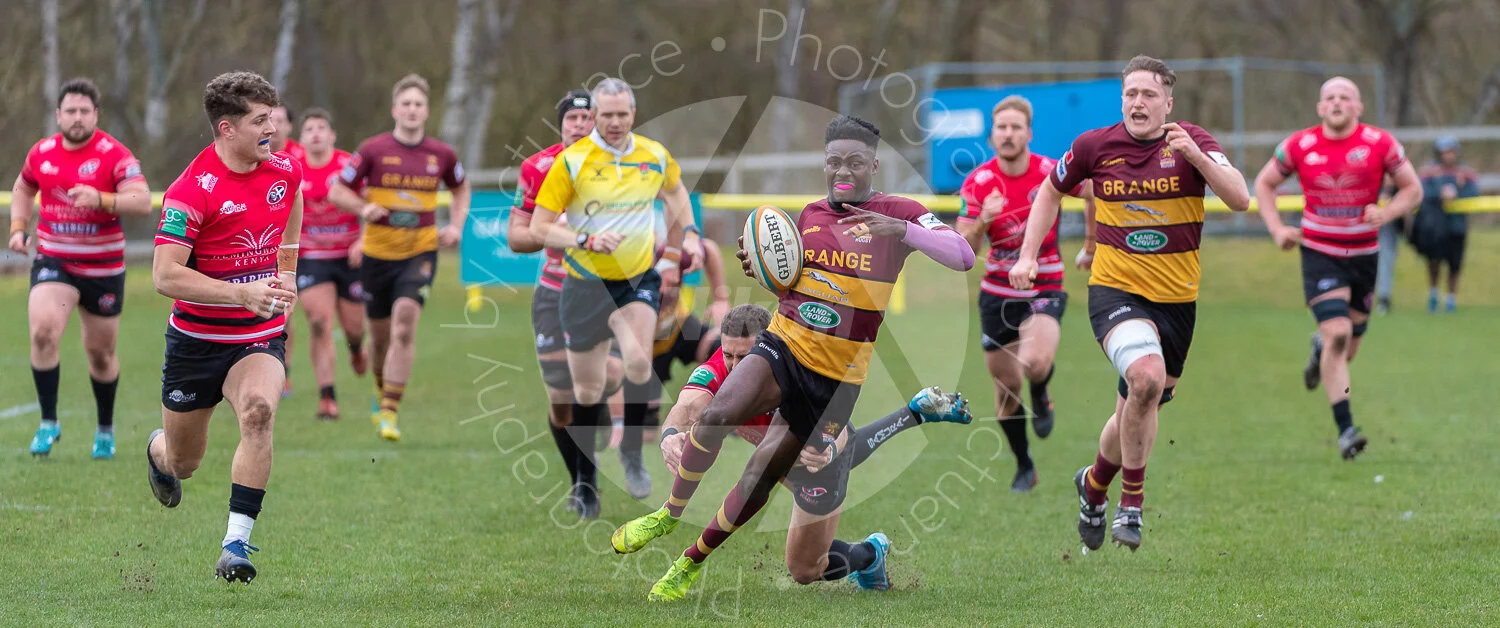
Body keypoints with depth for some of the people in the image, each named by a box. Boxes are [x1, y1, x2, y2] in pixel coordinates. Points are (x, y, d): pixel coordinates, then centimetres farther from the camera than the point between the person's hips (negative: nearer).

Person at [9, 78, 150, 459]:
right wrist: (18, 228, 8)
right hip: (52, 260, 2)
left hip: (103, 267, -1)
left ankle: (105, 429, 33)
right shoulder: (42, 153, 2)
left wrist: (101, 200, -35)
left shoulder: (114, 155, -11)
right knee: (43, 331, -22)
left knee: (101, 353, 11)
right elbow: (23, 189, 22)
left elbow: (143, 202, -21)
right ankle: (48, 423, -11)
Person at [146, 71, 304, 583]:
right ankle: (159, 451, 53)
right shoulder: (191, 190, -21)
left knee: (258, 411, -30)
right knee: (183, 462, 12)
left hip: (260, 336, 2)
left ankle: (237, 545, -27)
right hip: (197, 338, -2)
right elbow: (165, 276, -27)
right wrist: (243, 293, -34)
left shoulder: (285, 170, -3)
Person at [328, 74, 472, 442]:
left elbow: (461, 188, 22)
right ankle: (382, 392, 39)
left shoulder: (441, 155, 2)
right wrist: (364, 208, -17)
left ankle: (389, 412, -17)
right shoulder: (373, 150, -4)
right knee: (380, 335, 9)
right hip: (377, 255, 0)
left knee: (405, 325, -19)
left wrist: (456, 226, 8)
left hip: (420, 253, 0)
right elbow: (337, 191, 2)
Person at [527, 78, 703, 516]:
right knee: (587, 391, 4)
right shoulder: (571, 162, -11)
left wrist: (688, 232, 8)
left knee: (638, 366, -23)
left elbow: (675, 190, 24)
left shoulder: (655, 156, 0)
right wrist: (587, 240, -24)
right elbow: (539, 227, -11)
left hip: (640, 277, 1)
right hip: (587, 282, -1)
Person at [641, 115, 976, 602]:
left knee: (759, 479, -2)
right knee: (717, 414, -27)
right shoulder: (811, 214, 10)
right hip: (783, 346, 2)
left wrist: (900, 230, -32)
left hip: (837, 376, -2)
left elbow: (962, 257, -17)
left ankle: (692, 561, 17)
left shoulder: (897, 212, -5)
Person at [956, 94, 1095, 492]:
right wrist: (982, 222, -30)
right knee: (1006, 388, 7)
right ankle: (1024, 467, 28)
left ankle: (1041, 398, 7)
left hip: (1043, 290, -2)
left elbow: (1093, 194, 9)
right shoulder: (977, 183, -8)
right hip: (997, 292, 2)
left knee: (1035, 363, -30)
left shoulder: (1051, 172, -11)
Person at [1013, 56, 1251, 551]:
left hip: (1176, 299, 2)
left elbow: (1240, 199, -17)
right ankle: (1131, 503, -14)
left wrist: (1196, 157, -31)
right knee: (1147, 376, -29)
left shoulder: (1192, 143, -4)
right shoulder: (1095, 146, -1)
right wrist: (1028, 255, 10)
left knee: (1138, 411, 12)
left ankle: (1095, 483, 44)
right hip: (1115, 291, -2)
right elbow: (1051, 191, 17)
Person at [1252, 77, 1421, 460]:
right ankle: (1345, 431, -16)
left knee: (1347, 350, 10)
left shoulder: (1379, 144, -5)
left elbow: (1413, 189, 2)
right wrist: (1276, 229, -4)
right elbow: (1264, 184, 9)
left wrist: (1386, 213, -17)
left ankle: (1320, 349, 50)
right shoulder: (1300, 146, -4)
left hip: (1364, 253, 2)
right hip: (1319, 253, -2)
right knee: (1337, 334, -19)